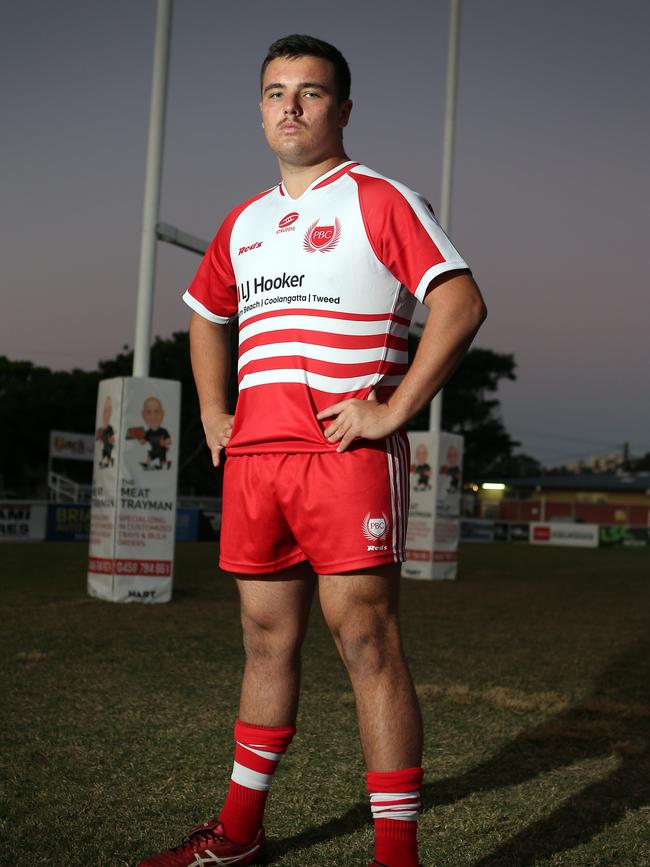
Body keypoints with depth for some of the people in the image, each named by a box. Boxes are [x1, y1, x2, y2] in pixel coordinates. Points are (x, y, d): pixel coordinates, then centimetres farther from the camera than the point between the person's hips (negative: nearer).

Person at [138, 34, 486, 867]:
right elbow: (205, 316, 33)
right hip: (252, 457, 7)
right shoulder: (244, 223, 19)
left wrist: (394, 410, -15)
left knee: (366, 643, -7)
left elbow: (460, 303, -11)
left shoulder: (379, 200, -1)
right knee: (267, 641, 13)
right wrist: (212, 412, 20)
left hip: (347, 453, -6)